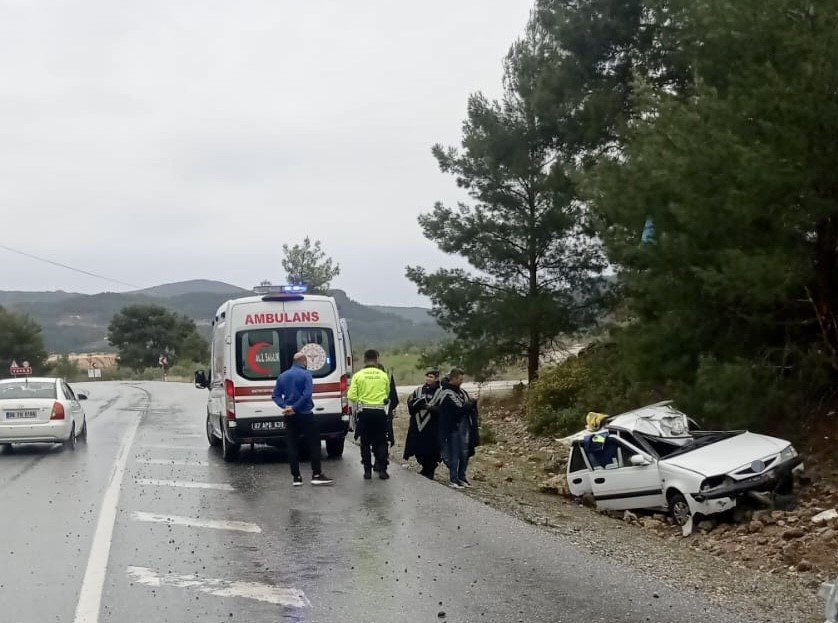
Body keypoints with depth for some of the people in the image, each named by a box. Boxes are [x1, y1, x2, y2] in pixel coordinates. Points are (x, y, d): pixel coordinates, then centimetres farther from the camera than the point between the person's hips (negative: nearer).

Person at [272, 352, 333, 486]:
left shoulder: (282, 376, 10)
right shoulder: (306, 374, -7)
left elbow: (276, 395, 5)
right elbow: (307, 394, -20)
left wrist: (285, 407, -7)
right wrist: (294, 408, -16)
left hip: (289, 416, 5)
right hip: (305, 415, -5)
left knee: (292, 446, 7)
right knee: (314, 444, 2)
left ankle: (296, 477, 7)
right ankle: (316, 475, -1)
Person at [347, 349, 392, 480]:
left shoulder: (358, 375, -3)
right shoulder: (383, 375, 0)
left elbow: (351, 396, -7)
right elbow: (388, 395, 6)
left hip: (364, 412, 0)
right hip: (380, 411, 0)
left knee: (365, 442, 8)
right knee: (381, 442, 8)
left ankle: (367, 471, 8)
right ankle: (382, 470, 4)